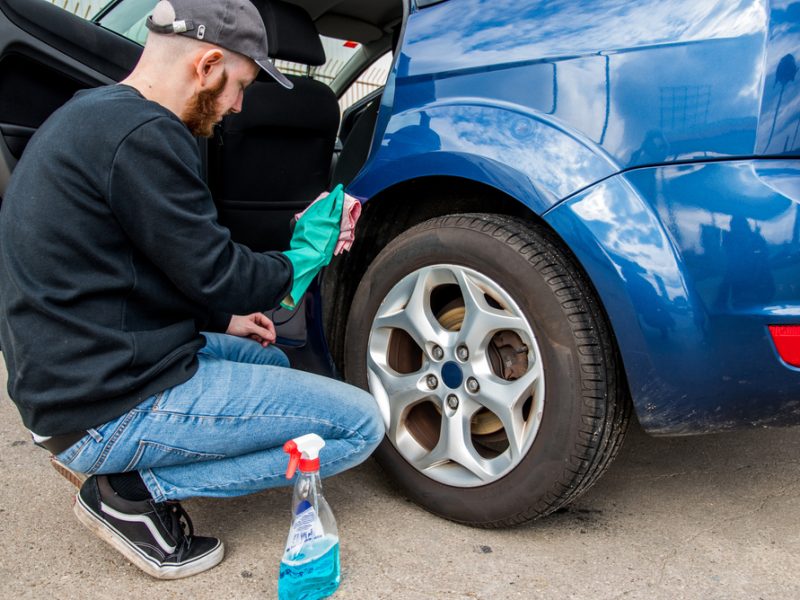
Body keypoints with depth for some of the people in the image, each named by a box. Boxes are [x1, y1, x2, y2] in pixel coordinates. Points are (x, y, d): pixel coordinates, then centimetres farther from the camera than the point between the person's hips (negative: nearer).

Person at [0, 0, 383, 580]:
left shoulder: (89, 114, 12)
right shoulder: (144, 134, -21)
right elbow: (220, 279, -16)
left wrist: (222, 320, 14)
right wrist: (303, 258, 3)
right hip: (112, 408, -10)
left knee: (269, 361, 29)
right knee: (360, 424, -6)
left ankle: (124, 468, 14)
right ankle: (136, 489, -5)